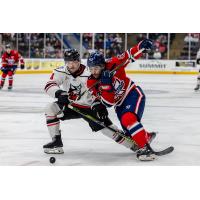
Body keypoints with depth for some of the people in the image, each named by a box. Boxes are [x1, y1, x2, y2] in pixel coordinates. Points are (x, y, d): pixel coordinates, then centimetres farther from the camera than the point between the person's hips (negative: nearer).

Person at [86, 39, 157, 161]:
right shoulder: (92, 83, -11)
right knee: (129, 132, 7)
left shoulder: (112, 65, -18)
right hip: (120, 104, 5)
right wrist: (106, 84, -32)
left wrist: (141, 46, -26)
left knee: (128, 119, -31)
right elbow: (109, 103, -17)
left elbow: (129, 55, -8)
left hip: (133, 94, -5)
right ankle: (147, 136, 41)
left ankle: (144, 148, -30)